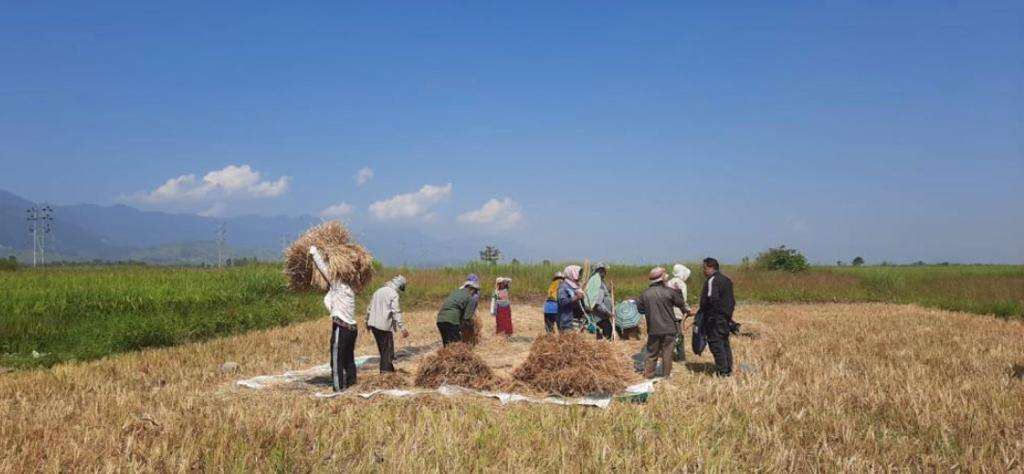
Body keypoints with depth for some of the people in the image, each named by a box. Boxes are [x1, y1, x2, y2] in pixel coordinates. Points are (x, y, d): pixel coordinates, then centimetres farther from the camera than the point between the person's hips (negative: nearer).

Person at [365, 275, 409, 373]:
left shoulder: (378, 291, 16)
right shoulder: (394, 294, -9)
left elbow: (369, 308, 21)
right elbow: (396, 312, -17)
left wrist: (367, 322, 32)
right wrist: (402, 328, -19)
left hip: (373, 324, 8)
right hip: (385, 326, -8)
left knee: (382, 350, 18)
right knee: (388, 351, -1)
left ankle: (389, 369, 28)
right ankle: (386, 371, -4)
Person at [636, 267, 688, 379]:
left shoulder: (646, 293, -3)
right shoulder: (669, 291, -13)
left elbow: (640, 309, 7)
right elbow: (681, 304, 2)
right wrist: (678, 292, 16)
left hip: (653, 329, 3)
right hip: (668, 328, -3)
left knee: (651, 353, 14)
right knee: (667, 353, 8)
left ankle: (648, 374, 19)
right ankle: (666, 375, 14)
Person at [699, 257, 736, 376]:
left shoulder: (712, 280, -14)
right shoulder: (726, 280, 15)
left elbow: (711, 299, -25)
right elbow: (732, 300, 19)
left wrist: (703, 310, -11)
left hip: (715, 318, -9)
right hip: (726, 317, 9)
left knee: (716, 344, -4)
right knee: (725, 343, 15)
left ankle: (722, 371, -4)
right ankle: (729, 370, 19)